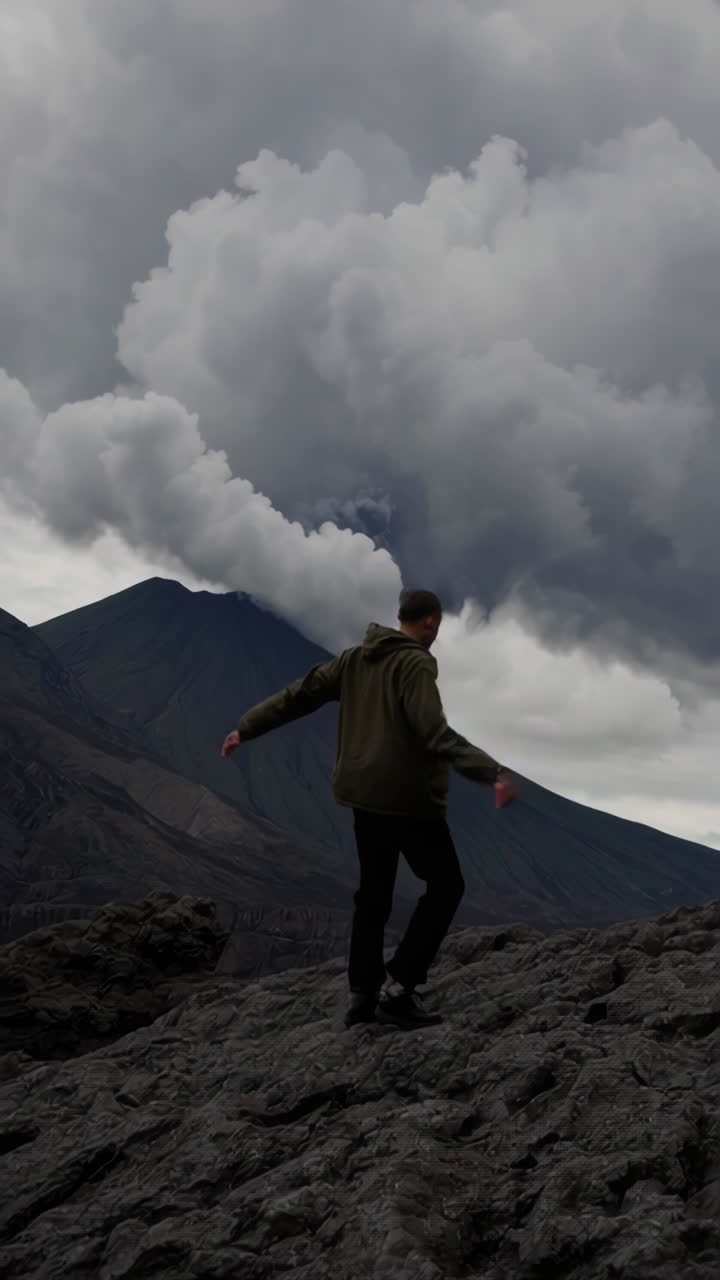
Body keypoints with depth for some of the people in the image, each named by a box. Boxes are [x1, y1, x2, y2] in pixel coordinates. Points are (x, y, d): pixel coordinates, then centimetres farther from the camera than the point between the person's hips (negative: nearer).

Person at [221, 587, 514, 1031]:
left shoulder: (356, 658, 8)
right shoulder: (416, 664, -14)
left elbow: (299, 695, 10)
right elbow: (435, 732, -27)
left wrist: (247, 728, 19)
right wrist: (492, 771, -34)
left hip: (365, 795, 7)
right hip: (410, 797, -7)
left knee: (374, 893, 16)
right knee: (445, 885, 5)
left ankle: (363, 994, 16)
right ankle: (398, 986, -1)